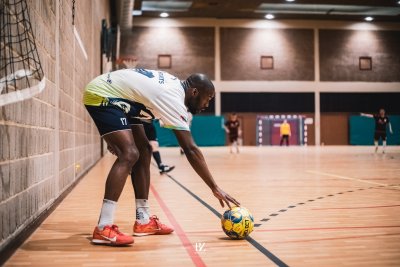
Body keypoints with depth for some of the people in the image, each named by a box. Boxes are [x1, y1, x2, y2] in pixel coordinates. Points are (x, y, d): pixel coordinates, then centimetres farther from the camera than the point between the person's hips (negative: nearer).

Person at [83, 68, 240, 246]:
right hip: (101, 96, -11)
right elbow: (191, 150, -26)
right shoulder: (174, 100, -23)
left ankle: (143, 221, 12)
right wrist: (215, 188, -23)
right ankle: (103, 229, -26)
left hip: (113, 97, 11)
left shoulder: (176, 85, 5)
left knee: (144, 151, 8)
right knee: (129, 155, -24)